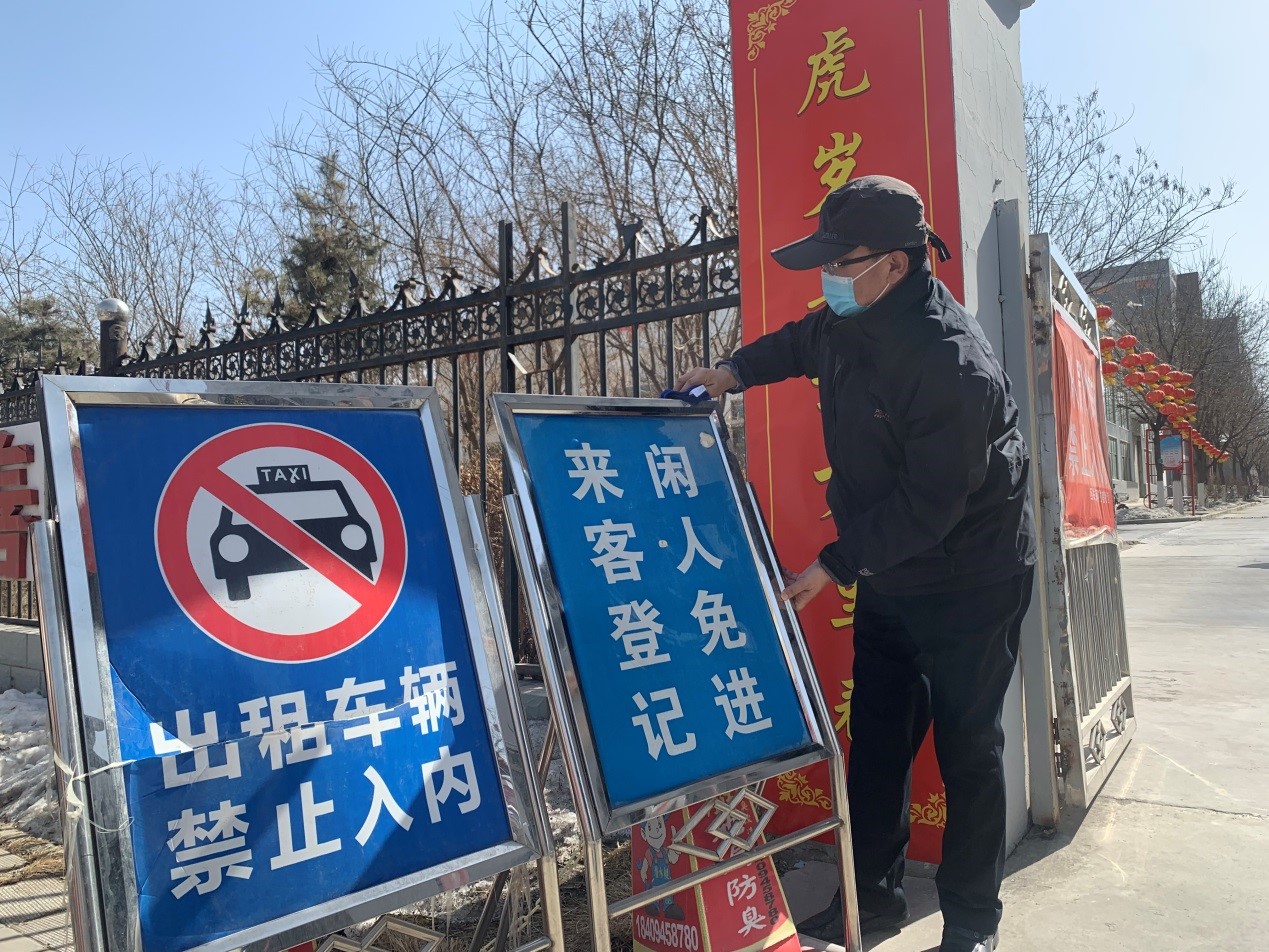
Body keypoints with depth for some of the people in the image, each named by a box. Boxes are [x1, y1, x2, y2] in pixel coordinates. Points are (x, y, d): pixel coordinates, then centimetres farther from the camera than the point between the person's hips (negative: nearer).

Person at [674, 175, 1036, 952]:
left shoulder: (952, 363, -29)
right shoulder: (850, 322, -3)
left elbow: (930, 506, -27)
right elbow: (801, 343, 22)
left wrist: (836, 565, -21)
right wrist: (735, 371, 9)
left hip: (969, 580, -8)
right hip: (888, 573, 8)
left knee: (967, 748, 6)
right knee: (877, 737, 14)